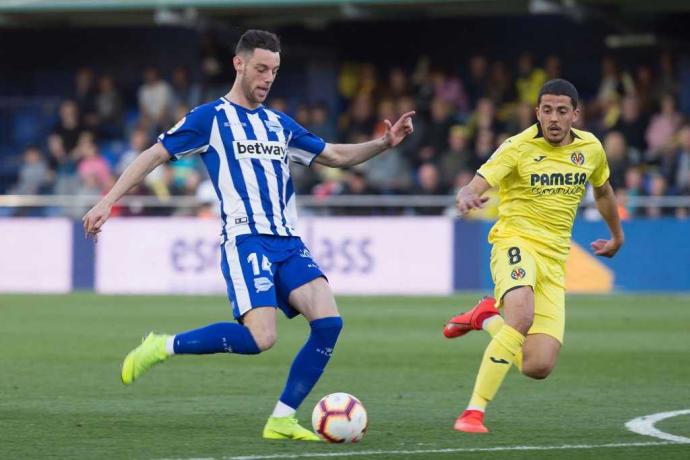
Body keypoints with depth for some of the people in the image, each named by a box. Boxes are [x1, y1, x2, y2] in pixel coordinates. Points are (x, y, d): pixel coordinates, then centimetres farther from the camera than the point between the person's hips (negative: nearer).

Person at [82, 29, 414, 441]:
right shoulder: (212, 118, 2)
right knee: (260, 338, -23)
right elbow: (154, 156, 3)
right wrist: (108, 201, -4)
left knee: (328, 321, -15)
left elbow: (336, 156, 27)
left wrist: (385, 143, 12)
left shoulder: (279, 124, 20)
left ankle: (282, 420, -6)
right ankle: (163, 347, -3)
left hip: (289, 241, 6)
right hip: (246, 240, -6)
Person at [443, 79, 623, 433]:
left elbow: (603, 191, 27)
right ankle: (474, 412, -29)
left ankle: (486, 317, 20)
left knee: (538, 367, -9)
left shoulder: (590, 148, 6)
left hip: (554, 258, 5)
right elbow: (474, 188, -19)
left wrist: (617, 235, 39)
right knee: (522, 316, -37)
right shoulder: (518, 147, -9)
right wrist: (467, 196, -43)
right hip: (516, 241, -5)